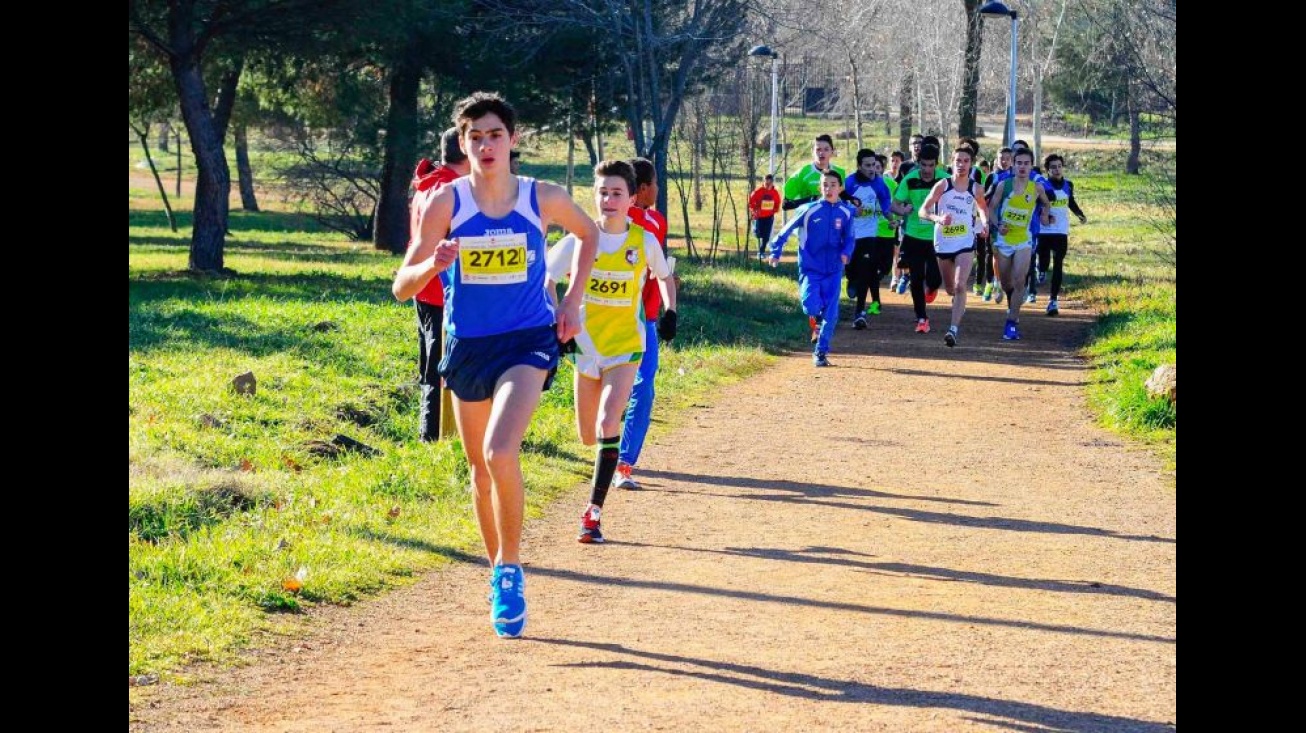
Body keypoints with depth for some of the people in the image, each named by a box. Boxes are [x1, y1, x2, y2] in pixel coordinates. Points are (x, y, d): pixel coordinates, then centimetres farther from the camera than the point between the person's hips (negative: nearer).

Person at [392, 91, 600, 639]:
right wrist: (432, 265, -31)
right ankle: (498, 570, 36)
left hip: (528, 341, -2)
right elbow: (402, 287, -9)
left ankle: (510, 571, -7)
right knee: (480, 466, 15)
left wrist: (572, 302, 7)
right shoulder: (446, 202, -8)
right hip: (467, 346, 2)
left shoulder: (544, 199, -7)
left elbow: (589, 233, 16)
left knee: (500, 452, -24)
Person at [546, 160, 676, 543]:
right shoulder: (580, 239, -7)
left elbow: (664, 277, 13)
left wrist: (670, 311, -1)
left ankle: (594, 511, -18)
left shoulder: (645, 241, -6)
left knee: (608, 422, -22)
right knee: (588, 436, 9)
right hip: (586, 344, 2)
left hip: (626, 346, -2)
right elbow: (548, 278, 0)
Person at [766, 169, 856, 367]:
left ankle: (821, 352, 13)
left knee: (830, 313, -2)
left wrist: (846, 252, -13)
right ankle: (815, 321, 18)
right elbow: (788, 230, 0)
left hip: (833, 271, 2)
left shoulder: (846, 213, 0)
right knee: (812, 305, -19)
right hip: (810, 269, -2)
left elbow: (849, 239, 8)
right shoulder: (809, 210, -7)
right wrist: (775, 252, -5)